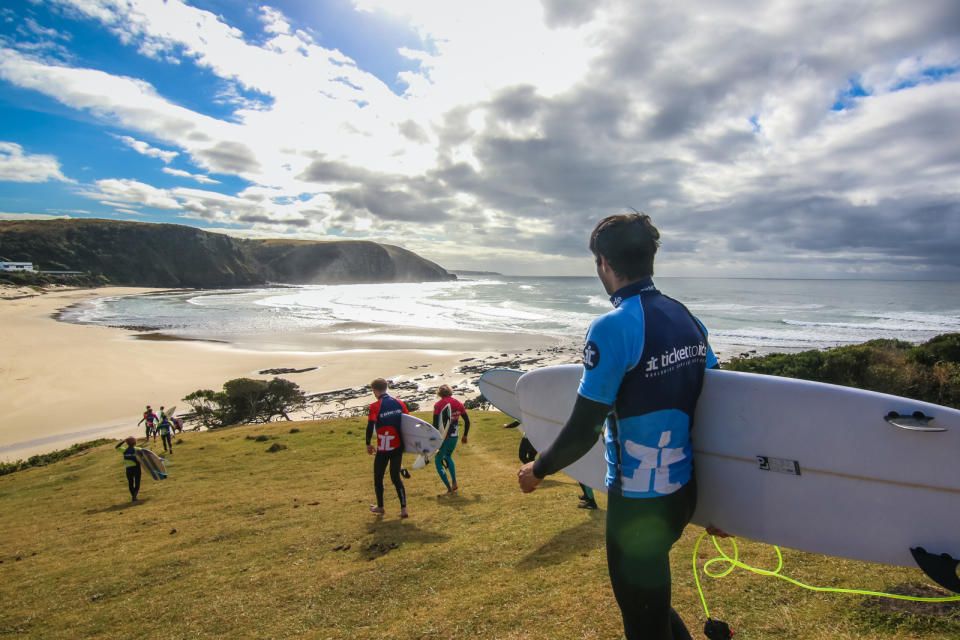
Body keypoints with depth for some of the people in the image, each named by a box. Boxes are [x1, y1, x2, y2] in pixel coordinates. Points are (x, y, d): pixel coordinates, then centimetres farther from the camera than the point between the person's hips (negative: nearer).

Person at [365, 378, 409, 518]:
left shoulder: (375, 406, -12)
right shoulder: (399, 403, 2)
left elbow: (370, 426, -20)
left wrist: (368, 444, -7)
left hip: (383, 449, -4)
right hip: (398, 447, 5)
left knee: (378, 477, 16)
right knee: (396, 477, 14)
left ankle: (380, 507, 30)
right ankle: (403, 508, 5)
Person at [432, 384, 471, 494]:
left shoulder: (438, 405, -10)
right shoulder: (458, 403, 5)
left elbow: (435, 424, -16)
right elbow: (467, 421, 7)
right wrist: (465, 436, 19)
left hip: (443, 438, -5)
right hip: (454, 437, 5)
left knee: (438, 462, 11)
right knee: (448, 456, 31)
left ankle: (449, 488, 5)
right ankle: (454, 483, 22)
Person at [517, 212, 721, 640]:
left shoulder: (613, 327, -21)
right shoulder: (688, 318, 2)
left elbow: (583, 431, -20)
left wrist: (538, 469, -1)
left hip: (638, 503, -7)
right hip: (684, 491, 7)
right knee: (651, 597, 29)